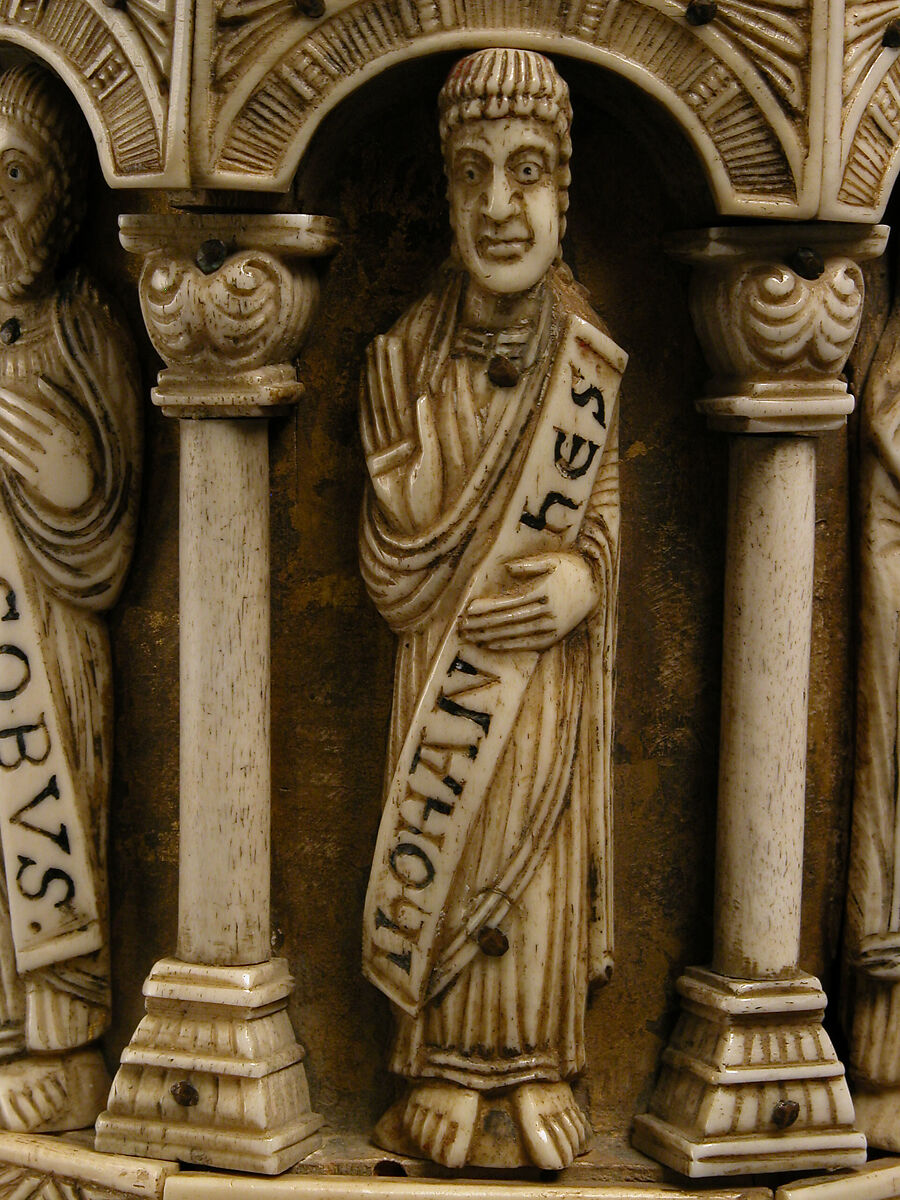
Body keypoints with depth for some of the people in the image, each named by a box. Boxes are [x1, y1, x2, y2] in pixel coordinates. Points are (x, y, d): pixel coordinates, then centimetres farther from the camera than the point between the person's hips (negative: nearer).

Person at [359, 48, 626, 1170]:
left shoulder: (588, 357, -2)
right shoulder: (406, 356, -6)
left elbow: (604, 505, 3)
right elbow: (392, 560, -8)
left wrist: (583, 581, -16)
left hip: (546, 668, 1)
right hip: (444, 663, -1)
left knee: (536, 864, 8)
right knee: (448, 857, 5)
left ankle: (533, 1068, 24)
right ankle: (448, 1068, 21)